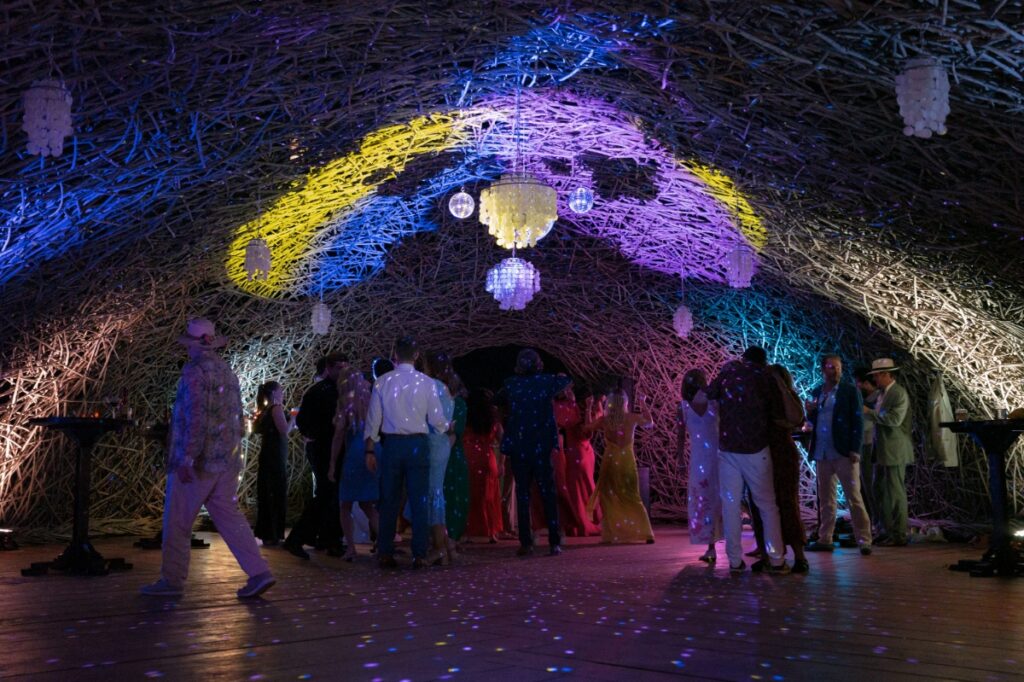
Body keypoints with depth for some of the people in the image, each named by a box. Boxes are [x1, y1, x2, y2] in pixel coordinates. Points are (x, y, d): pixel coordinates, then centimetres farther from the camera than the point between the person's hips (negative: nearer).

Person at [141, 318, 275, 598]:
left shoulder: (195, 371, -13)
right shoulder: (228, 372, 13)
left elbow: (196, 418, -21)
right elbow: (237, 417, 18)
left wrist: (186, 459, -21)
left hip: (196, 463, -8)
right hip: (227, 462, 8)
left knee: (177, 522, 5)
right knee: (230, 517, 8)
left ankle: (172, 580, 13)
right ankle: (259, 573, 0)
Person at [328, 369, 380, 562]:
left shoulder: (346, 406, -4)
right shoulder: (372, 403, 5)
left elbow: (338, 437, -4)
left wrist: (332, 465, -1)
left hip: (353, 457, -4)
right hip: (375, 457, 4)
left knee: (346, 505, 5)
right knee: (367, 503, 17)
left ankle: (351, 548, -6)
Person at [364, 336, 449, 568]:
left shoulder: (382, 382, 1)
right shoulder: (427, 383, -4)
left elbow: (373, 418, 2)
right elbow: (437, 420, -1)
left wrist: (370, 450, 9)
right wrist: (448, 428, 21)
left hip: (391, 444, 1)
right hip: (418, 444, -1)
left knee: (389, 501, 8)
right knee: (419, 501, 4)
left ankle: (385, 554, 11)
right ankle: (419, 555, 3)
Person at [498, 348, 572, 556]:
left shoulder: (510, 384, 0)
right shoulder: (546, 382, -2)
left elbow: (499, 400, 19)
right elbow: (567, 380, 18)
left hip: (518, 447, 0)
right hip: (542, 446, 0)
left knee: (522, 494, 5)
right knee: (548, 493, 5)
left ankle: (526, 543, -1)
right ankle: (554, 542, 1)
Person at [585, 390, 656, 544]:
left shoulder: (604, 419, -7)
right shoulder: (633, 418, -3)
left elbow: (588, 427, 10)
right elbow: (650, 423, 16)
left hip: (610, 461, -1)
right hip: (628, 461, 1)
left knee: (608, 498, 10)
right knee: (633, 498, 10)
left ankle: (611, 534, 6)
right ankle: (646, 533, 3)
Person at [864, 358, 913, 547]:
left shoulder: (899, 393, -12)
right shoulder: (882, 394, 16)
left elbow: (895, 419, -22)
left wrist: (870, 412, -17)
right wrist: (867, 412, 8)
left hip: (894, 451, -9)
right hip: (882, 451, 10)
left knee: (895, 493, -4)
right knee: (880, 492, 13)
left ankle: (899, 535, 2)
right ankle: (887, 531, 20)